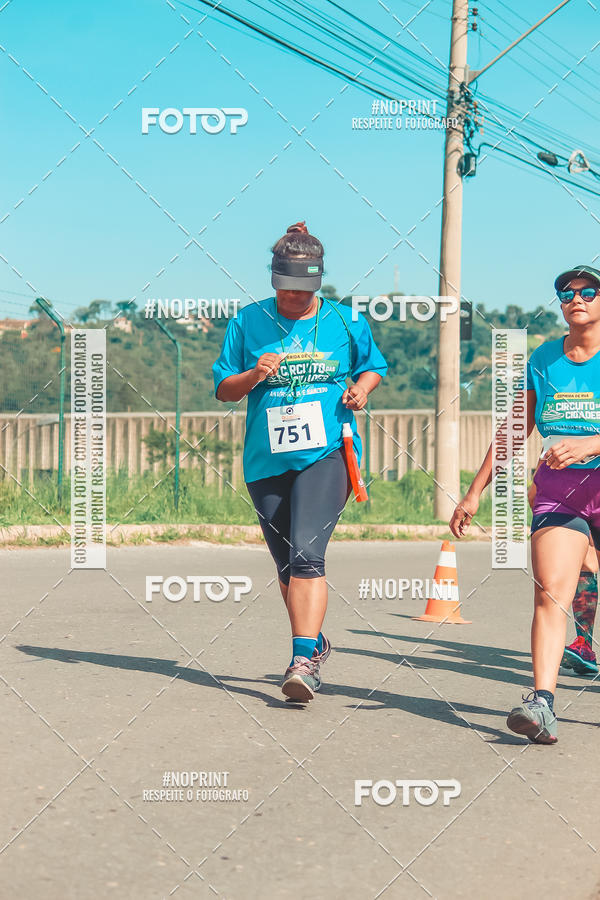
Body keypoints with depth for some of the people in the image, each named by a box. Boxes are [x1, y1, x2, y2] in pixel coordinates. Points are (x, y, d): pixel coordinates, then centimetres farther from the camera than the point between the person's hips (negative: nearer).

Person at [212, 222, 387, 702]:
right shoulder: (248, 321, 7)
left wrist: (361, 388, -1)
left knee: (306, 554, -20)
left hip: (328, 452, -3)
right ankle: (315, 643, 32)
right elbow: (223, 389, 9)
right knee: (287, 565, 11)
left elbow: (374, 365, 21)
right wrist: (253, 376, -12)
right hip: (266, 459, 3)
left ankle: (304, 658, -23)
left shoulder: (345, 321, 6)